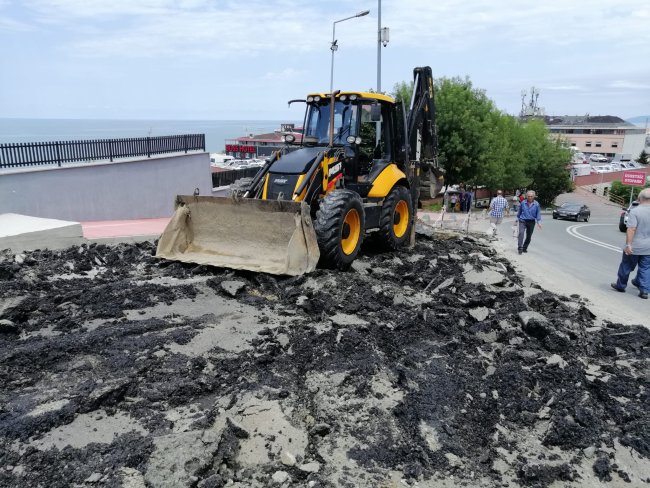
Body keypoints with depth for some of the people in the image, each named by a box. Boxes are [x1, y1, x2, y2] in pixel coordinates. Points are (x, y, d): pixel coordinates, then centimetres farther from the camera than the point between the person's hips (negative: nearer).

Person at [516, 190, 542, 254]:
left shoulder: (536, 204, -3)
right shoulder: (523, 203, -2)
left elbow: (538, 214, 0)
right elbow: (519, 211, 11)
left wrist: (539, 222, -9)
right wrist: (517, 218, 18)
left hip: (531, 222, 2)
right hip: (523, 221, -1)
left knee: (529, 236, 8)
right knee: (521, 233, -22)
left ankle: (524, 248, 23)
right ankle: (519, 247, -25)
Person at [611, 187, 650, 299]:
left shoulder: (635, 211, -16)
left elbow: (631, 229, -22)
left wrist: (628, 244, -20)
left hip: (634, 247, -4)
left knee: (626, 267, 12)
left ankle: (620, 285, 27)